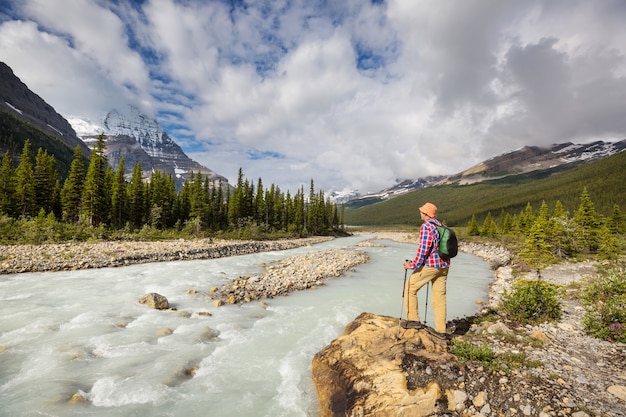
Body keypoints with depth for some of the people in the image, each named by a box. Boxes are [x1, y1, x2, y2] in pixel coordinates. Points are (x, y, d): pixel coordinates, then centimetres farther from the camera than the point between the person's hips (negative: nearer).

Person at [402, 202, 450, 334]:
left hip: (430, 265, -8)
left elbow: (424, 248, -20)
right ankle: (441, 330, 17)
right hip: (444, 266, 8)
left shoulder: (426, 226, -14)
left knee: (410, 288, 5)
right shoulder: (441, 226, 12)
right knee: (439, 296, 11)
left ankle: (413, 320, 7)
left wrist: (413, 265, -14)